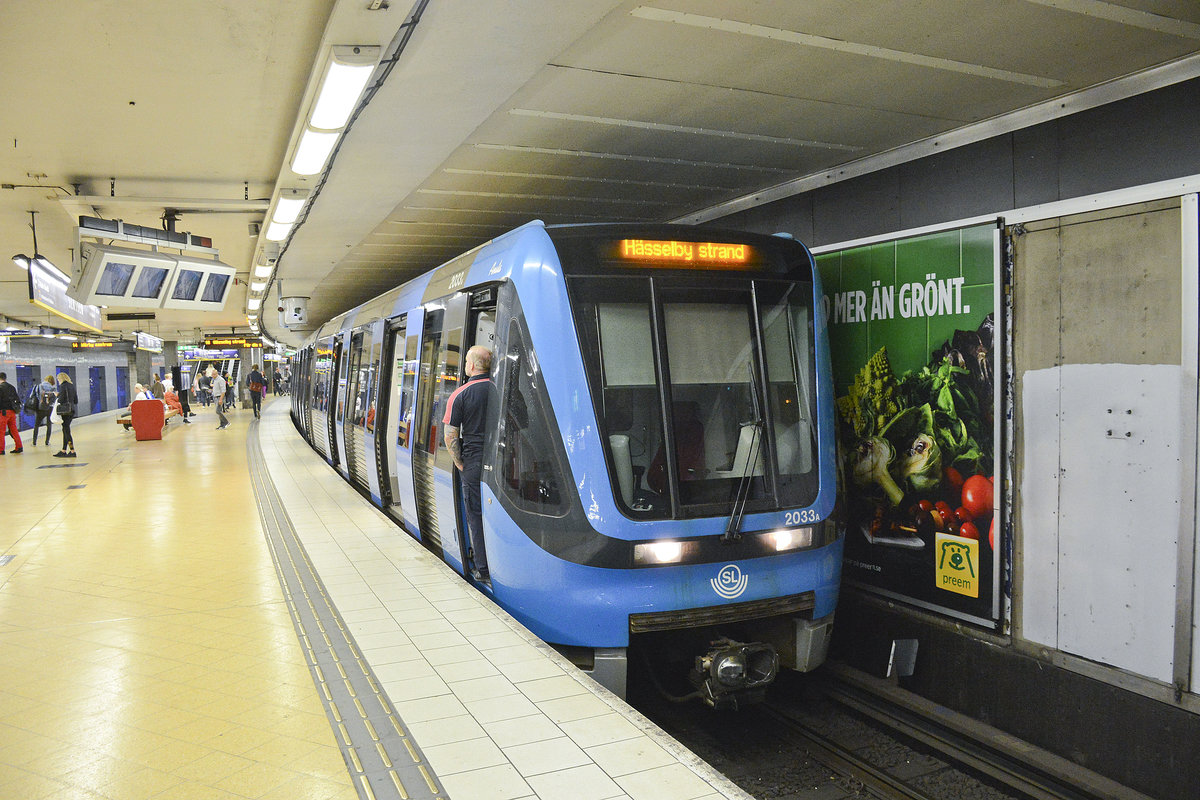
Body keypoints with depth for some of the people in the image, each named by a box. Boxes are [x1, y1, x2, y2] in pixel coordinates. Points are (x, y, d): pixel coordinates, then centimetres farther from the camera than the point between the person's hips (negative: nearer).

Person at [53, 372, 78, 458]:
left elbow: (61, 399, -15)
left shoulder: (63, 386, -10)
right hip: (72, 410, 8)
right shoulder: (72, 386, 12)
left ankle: (72, 451, -4)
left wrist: (56, 404, 3)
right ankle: (63, 451, 17)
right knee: (65, 430, 14)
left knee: (66, 430, -3)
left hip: (65, 411, -8)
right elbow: (76, 400, 13)